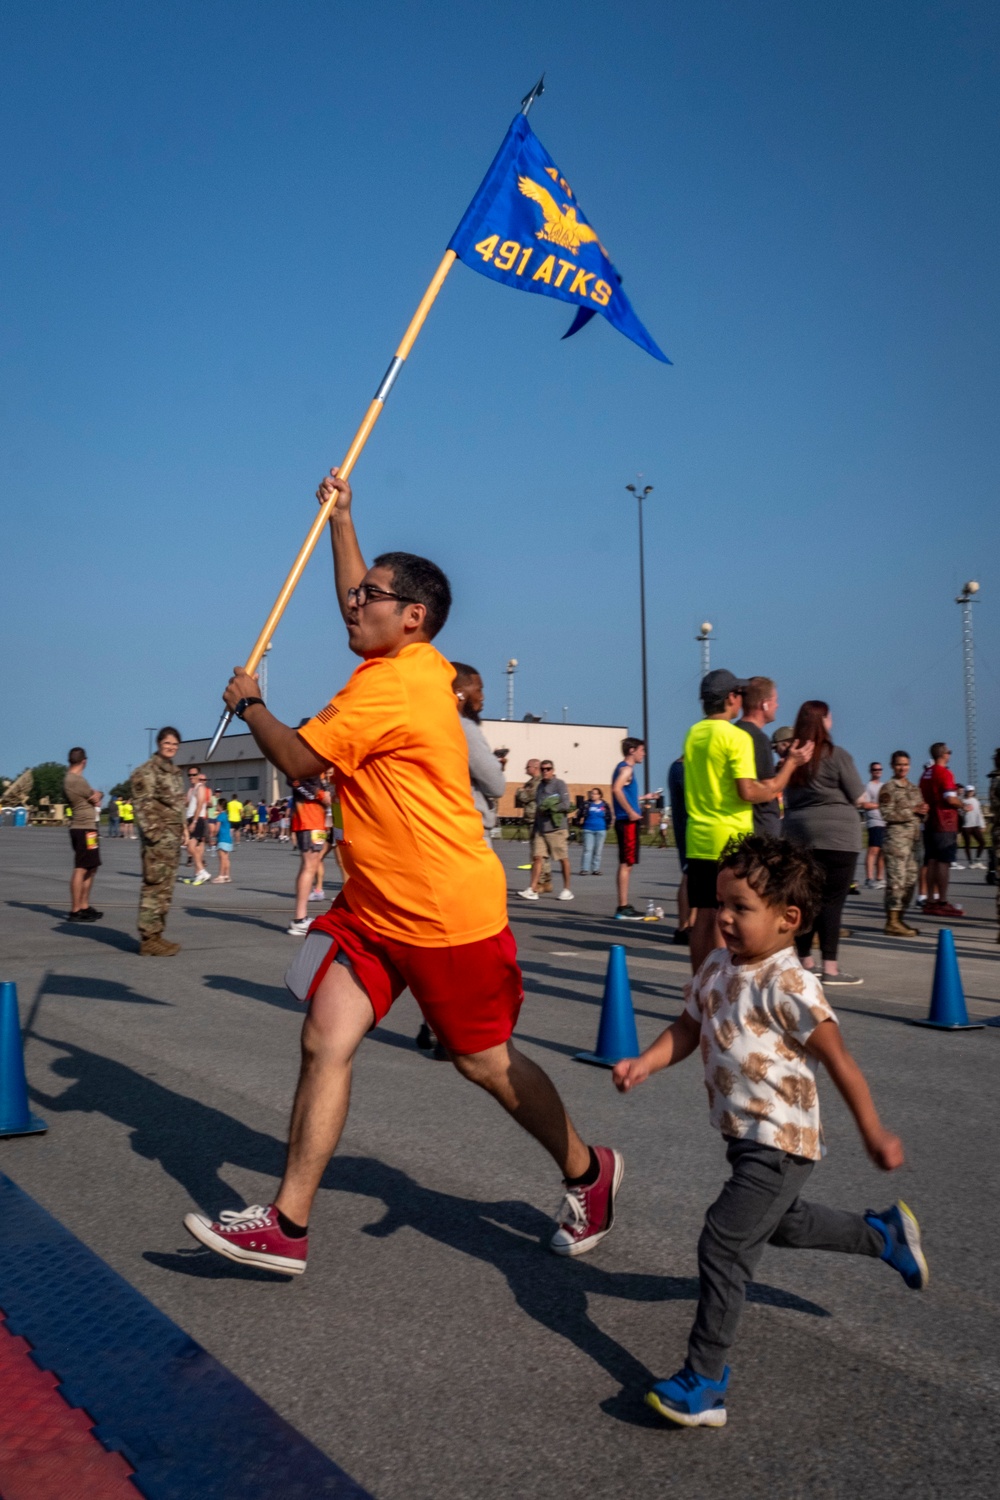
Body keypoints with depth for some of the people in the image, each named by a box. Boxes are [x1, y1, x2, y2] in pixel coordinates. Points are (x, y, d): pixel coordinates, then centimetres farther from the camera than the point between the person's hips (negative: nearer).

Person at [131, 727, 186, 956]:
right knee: (154, 887, -8)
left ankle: (155, 935, 18)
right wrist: (153, 833, -22)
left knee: (165, 888, 11)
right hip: (158, 835, -9)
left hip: (173, 836, 9)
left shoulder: (174, 771, 19)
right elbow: (144, 805, -15)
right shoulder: (147, 770, -8)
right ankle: (148, 939, -5)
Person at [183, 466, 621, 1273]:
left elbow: (298, 760, -19)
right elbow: (357, 604, 29)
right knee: (326, 1041, 1)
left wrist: (248, 702, -2)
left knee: (484, 1060, 6)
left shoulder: (394, 687, -21)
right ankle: (287, 1226, 8)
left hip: (448, 913, -9)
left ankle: (589, 1173, 30)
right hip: (375, 905, 9)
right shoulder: (409, 663, 8)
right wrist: (341, 519, 33)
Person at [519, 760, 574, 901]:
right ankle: (532, 890, -6)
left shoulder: (559, 784, -4)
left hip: (556, 828, -6)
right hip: (540, 828, 6)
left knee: (563, 859, 3)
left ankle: (566, 890, 13)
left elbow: (565, 805, -13)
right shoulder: (540, 786, 17)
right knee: (537, 857, -3)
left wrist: (548, 808, -13)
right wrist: (534, 828, 17)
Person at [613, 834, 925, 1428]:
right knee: (782, 1222, 30)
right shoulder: (718, 967, 0)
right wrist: (644, 1063, -8)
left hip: (779, 1142, -9)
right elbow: (688, 1028, 8)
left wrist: (874, 1131, -16)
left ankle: (705, 1383, 1)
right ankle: (887, 1233, 50)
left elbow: (838, 1059, -20)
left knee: (724, 1245, -10)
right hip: (747, 1136, 10)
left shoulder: (788, 985, -24)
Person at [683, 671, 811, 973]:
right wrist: (790, 764, -10)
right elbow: (748, 792, -19)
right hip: (730, 840, -7)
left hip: (698, 840, 7)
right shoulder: (736, 737, -12)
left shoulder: (693, 734, 10)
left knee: (703, 918, 12)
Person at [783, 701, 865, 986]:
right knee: (832, 901, -4)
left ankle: (805, 962, 19)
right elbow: (858, 798, -4)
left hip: (799, 835, 6)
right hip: (836, 836, -6)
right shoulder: (836, 755, -9)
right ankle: (830, 968, -4)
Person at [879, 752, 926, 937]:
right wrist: (912, 811, -14)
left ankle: (899, 918, 16)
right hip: (896, 837, -8)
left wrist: (923, 810, 1)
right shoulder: (888, 788, -4)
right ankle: (892, 922, -6)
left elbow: (919, 812, 24)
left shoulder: (914, 788, 18)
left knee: (911, 879, 8)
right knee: (897, 879, -9)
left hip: (913, 838, 8)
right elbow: (887, 814, -13)